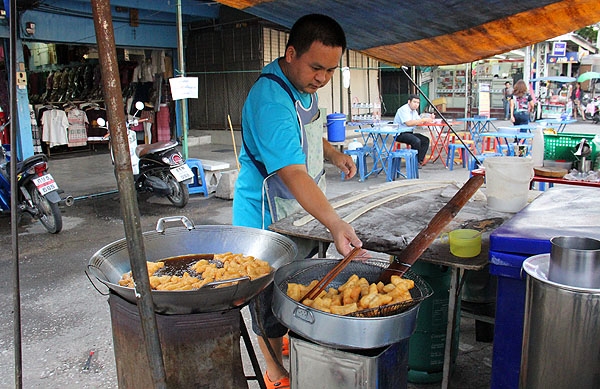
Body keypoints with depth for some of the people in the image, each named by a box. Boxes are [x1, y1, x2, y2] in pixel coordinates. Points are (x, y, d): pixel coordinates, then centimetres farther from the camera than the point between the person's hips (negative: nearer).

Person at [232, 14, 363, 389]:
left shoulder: (304, 85, 2)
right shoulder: (270, 101, -30)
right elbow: (292, 173, -40)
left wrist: (333, 153, 2)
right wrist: (334, 223, -49)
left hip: (303, 208, 9)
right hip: (268, 217, -9)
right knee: (270, 298, 8)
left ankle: (292, 341, 48)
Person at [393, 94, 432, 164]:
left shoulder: (414, 110, 15)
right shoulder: (403, 109, -15)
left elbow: (418, 122, 12)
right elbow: (409, 123, -28)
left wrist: (429, 119, -7)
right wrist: (423, 120, -27)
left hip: (410, 133, 9)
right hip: (400, 134, -9)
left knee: (425, 140, -6)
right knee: (416, 141, -30)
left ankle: (419, 161, -8)